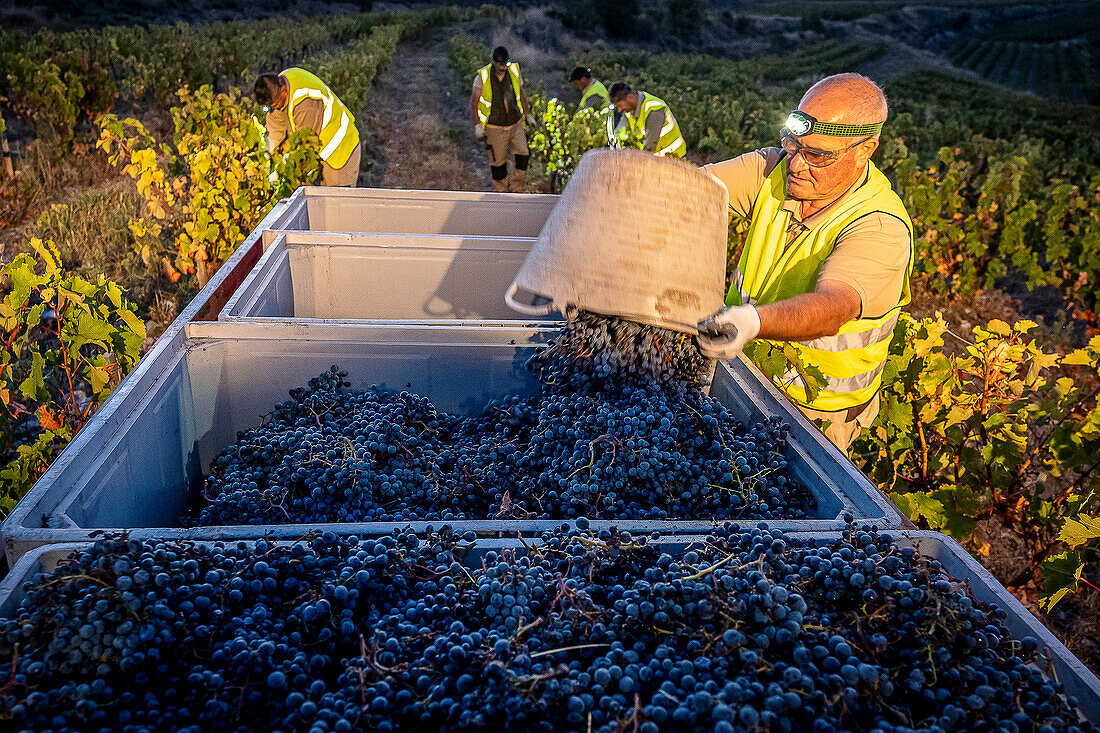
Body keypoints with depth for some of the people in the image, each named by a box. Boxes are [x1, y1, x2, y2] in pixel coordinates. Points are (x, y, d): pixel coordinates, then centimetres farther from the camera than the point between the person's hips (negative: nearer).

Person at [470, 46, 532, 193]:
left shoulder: (513, 70, -6)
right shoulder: (482, 76, -16)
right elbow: (474, 101, -9)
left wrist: (528, 115, 17)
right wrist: (477, 125, -18)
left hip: (515, 123, 3)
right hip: (494, 127, -3)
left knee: (522, 154, -7)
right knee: (498, 161, 6)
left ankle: (516, 188, 10)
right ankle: (502, 190, 26)